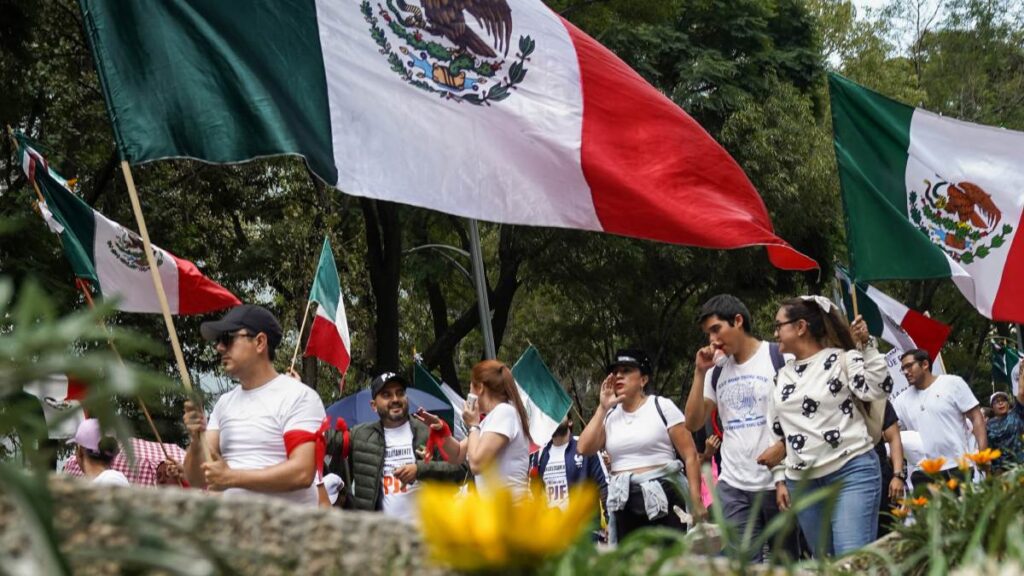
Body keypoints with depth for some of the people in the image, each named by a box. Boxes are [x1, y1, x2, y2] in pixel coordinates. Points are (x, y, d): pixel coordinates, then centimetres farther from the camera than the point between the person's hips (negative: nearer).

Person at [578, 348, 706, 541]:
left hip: (663, 499, -4)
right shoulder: (610, 415, 12)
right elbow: (584, 449, -1)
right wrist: (603, 408, 1)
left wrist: (696, 501, -10)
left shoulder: (662, 406, 1)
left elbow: (690, 456, -2)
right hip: (624, 505, 4)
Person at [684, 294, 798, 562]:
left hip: (776, 482, -4)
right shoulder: (716, 371, 13)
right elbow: (693, 423, 10)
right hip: (733, 487, 4)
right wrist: (700, 372, 0)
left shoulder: (780, 358, -2)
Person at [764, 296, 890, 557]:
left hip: (852, 472, -6)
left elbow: (878, 390, -14)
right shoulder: (781, 376, 16)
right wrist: (780, 478, 15)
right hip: (803, 482, 6)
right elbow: (778, 433, 19)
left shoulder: (841, 359, -1)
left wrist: (865, 345, -15)